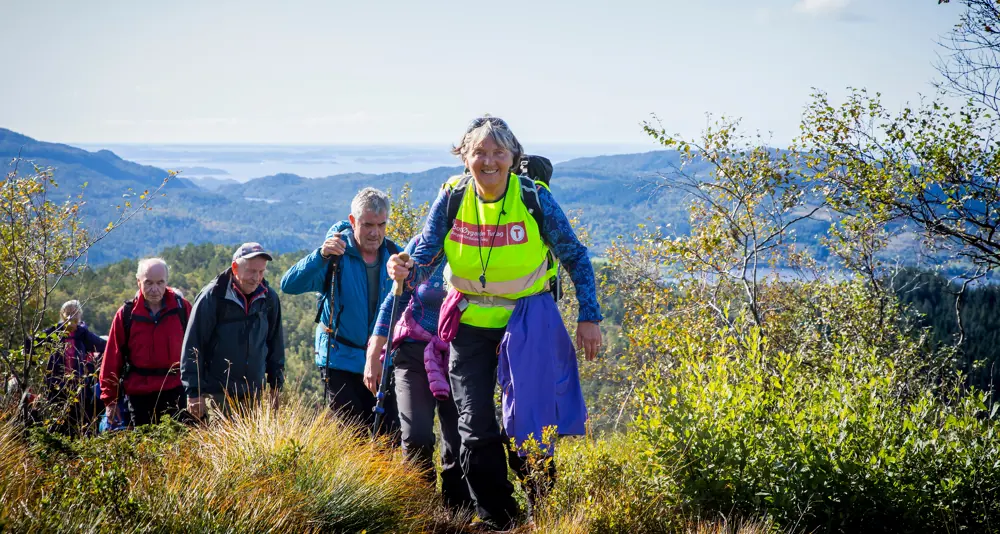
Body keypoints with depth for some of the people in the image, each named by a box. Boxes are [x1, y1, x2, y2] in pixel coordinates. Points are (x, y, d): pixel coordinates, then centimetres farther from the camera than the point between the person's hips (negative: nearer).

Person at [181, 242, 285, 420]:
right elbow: (192, 347, -8)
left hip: (255, 395, 4)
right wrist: (194, 392, -11)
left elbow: (275, 344, 15)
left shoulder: (269, 299, 3)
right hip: (217, 396, -4)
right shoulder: (212, 297, -10)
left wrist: (276, 386, 14)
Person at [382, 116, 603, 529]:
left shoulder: (534, 198, -13)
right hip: (470, 321, 3)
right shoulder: (452, 198, -8)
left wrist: (589, 317, -5)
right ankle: (495, 519, 18)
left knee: (530, 421, -3)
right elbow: (425, 257, -7)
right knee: (475, 428, 5)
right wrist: (406, 271, -31)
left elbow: (575, 257, -4)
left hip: (526, 321, -2)